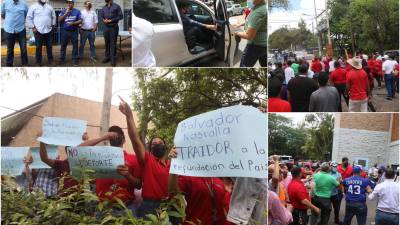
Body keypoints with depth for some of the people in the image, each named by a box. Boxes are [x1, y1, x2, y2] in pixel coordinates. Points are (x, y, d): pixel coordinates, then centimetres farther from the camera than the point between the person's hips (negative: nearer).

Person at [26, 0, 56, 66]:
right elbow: (29, 18, -2)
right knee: (38, 47, 3)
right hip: (38, 31, -3)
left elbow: (53, 17, 17)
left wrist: (52, 25, 10)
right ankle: (38, 62, 11)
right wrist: (32, 27, -7)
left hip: (49, 30, 3)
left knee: (49, 47, 9)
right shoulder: (33, 7, -1)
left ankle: (50, 61, 21)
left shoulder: (49, 7, 10)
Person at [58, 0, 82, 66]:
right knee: (63, 46, 5)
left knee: (75, 46, 3)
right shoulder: (63, 11, 5)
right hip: (65, 31, 1)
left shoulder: (77, 11, 1)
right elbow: (59, 20, -4)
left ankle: (75, 60, 11)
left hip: (74, 31, -1)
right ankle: (62, 60, 13)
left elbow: (80, 21, -3)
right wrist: (66, 13, -13)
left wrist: (73, 23, -19)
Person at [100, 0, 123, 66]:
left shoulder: (116, 6, -3)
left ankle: (113, 59, 1)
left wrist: (111, 20, -14)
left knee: (113, 43, -3)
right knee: (106, 43, 11)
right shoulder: (104, 8, 11)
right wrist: (104, 20, -7)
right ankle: (107, 57, 23)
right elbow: (101, 16, 17)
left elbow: (120, 16, -7)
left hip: (114, 27, -4)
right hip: (106, 27, 5)